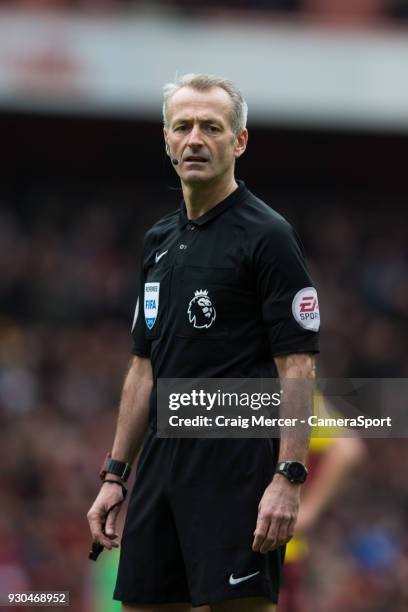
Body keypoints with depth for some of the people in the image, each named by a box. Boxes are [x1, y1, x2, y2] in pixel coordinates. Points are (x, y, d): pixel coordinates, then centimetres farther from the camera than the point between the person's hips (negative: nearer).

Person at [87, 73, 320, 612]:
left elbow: (297, 366, -12)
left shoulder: (267, 236, -7)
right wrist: (115, 475, 15)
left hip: (237, 469, -8)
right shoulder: (160, 242, 16)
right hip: (163, 462, 8)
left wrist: (287, 478, -20)